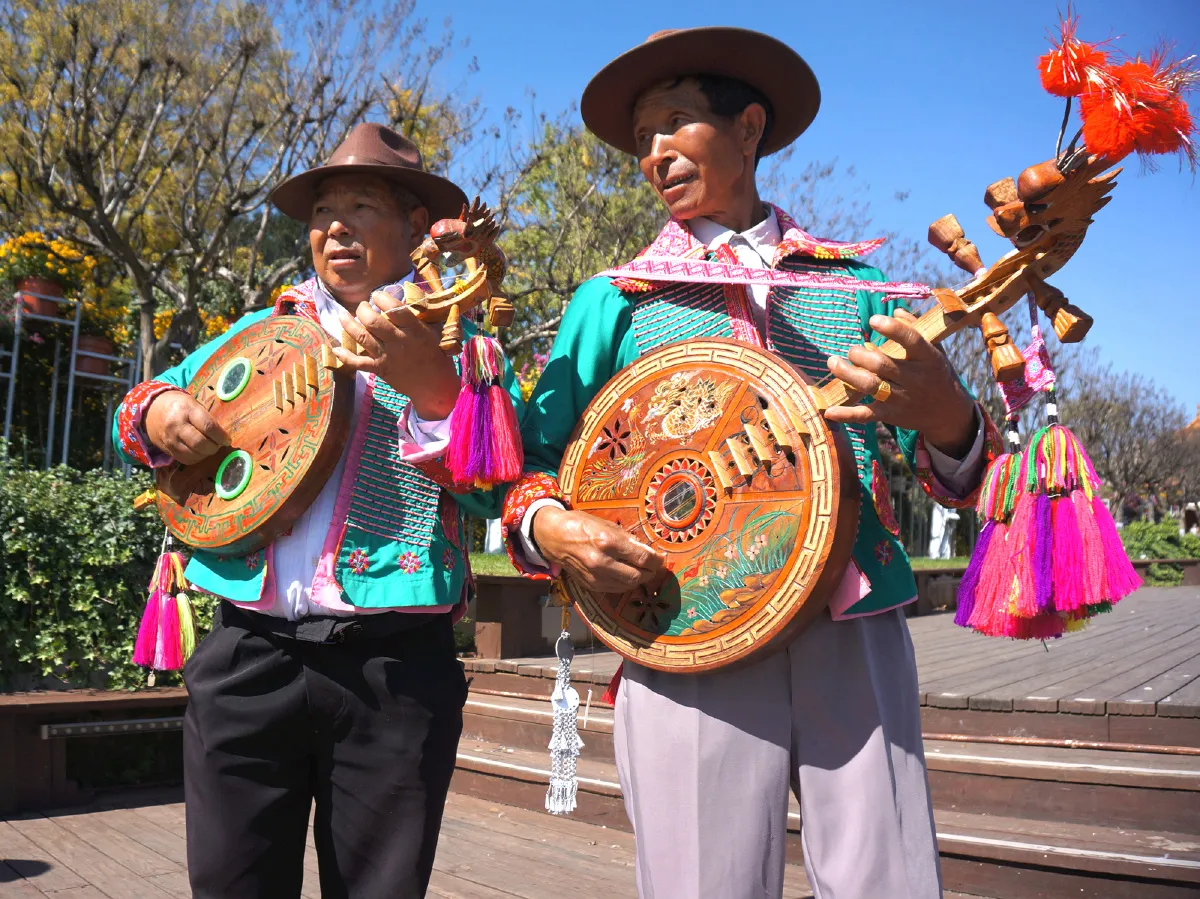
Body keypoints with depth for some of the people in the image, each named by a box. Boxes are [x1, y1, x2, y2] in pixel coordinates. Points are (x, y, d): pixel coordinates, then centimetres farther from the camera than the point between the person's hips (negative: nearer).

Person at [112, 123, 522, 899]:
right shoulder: (264, 332, 13)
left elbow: (497, 488, -13)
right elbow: (139, 410, 21)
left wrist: (430, 385, -29)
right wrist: (158, 413, -2)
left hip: (395, 666, -3)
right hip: (247, 655, 3)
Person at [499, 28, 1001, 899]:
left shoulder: (858, 282, 12)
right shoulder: (615, 298, 10)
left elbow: (954, 472, 10)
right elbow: (530, 459, 9)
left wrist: (943, 417, -13)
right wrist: (550, 526, -13)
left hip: (858, 633, 1)